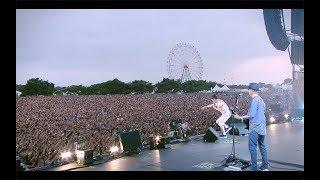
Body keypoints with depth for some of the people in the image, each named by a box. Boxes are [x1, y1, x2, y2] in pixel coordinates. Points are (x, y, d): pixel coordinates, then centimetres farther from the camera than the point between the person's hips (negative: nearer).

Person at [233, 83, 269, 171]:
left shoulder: (255, 100, -15)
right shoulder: (261, 99, 13)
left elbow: (251, 115, -20)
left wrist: (240, 117, -11)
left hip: (255, 128, -9)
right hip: (262, 127, 9)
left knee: (252, 147, -4)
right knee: (262, 146, 14)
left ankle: (254, 168, -1)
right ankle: (264, 167, 21)